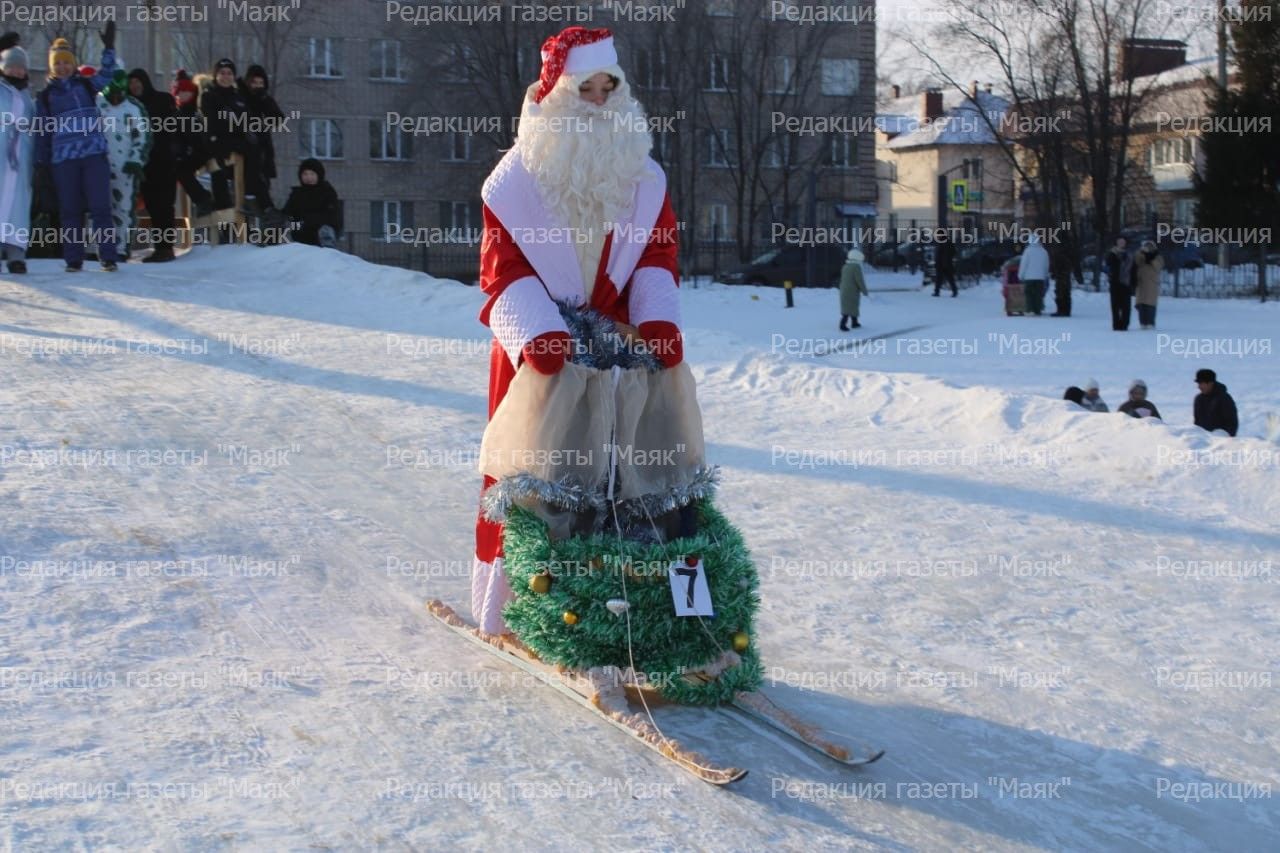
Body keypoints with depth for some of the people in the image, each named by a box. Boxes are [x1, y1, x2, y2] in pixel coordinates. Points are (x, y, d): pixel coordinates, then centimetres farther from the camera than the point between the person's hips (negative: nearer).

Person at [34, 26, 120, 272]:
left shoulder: (86, 85, 12)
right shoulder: (46, 95, 10)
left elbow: (107, 74, -3)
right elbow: (42, 132, 11)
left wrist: (108, 47, -15)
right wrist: (41, 164, 7)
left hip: (94, 153, 0)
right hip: (63, 159, 1)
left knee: (100, 206, -5)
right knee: (70, 209, 3)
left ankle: (108, 257, -4)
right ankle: (73, 259, 8)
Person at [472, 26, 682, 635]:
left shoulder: (643, 178, 10)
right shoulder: (517, 180, -2)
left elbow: (656, 257, 3)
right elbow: (504, 270, -9)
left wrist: (658, 320, -17)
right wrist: (537, 333, -26)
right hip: (539, 351, -3)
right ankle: (509, 605, 8)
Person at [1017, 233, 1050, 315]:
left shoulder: (1028, 250, -8)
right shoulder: (1043, 251, 8)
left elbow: (1023, 264, -7)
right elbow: (1046, 265, 14)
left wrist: (1020, 275, 1)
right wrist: (1046, 276, 23)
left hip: (1029, 277, -4)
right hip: (1040, 277, 4)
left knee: (1030, 294, 0)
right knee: (1038, 295, 6)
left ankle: (1030, 310, -7)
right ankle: (1038, 311, 4)